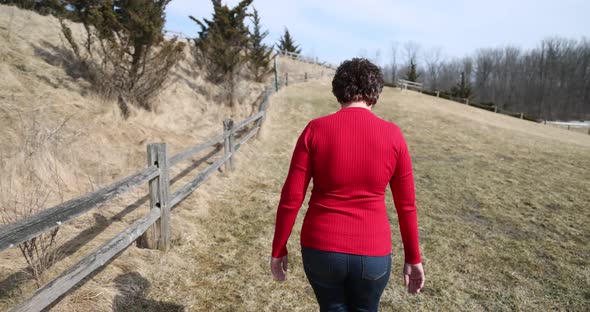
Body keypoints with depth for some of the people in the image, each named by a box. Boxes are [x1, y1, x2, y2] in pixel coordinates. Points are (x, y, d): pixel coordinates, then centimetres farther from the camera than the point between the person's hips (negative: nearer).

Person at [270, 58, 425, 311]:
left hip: (321, 248, 0)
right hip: (371, 254, 1)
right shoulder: (392, 135, -8)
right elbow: (406, 204, -1)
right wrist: (413, 258, 11)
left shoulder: (315, 130, -10)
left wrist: (278, 250, 4)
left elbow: (291, 198, -9)